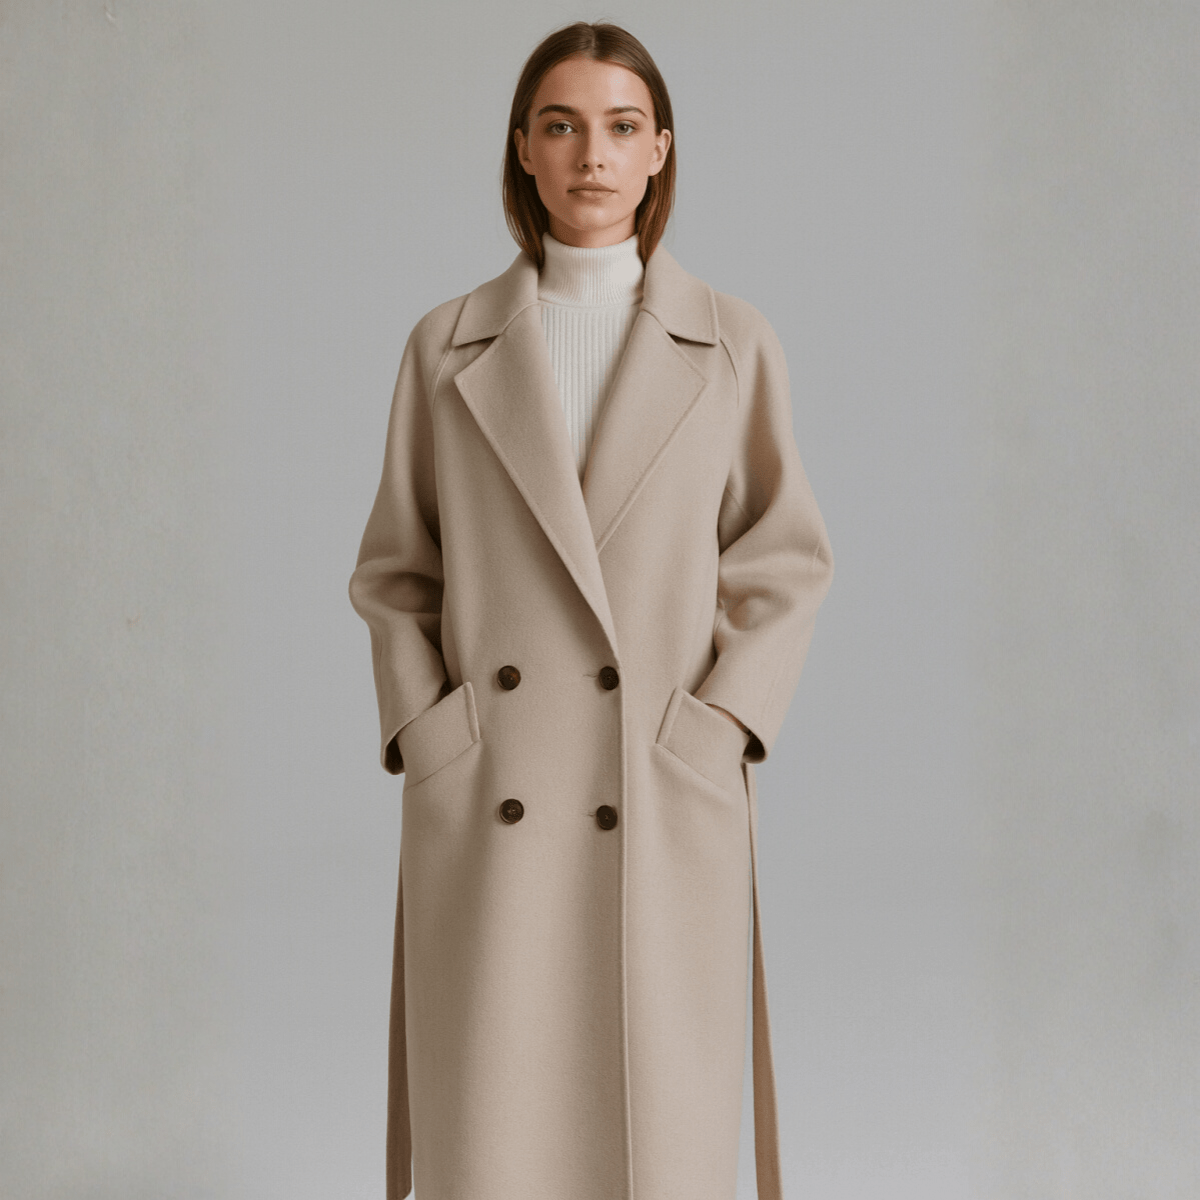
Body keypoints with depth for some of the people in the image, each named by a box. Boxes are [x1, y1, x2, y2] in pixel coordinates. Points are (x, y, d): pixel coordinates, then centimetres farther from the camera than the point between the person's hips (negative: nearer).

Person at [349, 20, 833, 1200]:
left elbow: (785, 562, 5)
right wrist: (427, 741, -3)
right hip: (487, 809, 1)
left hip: (667, 802, 0)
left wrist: (715, 730, -7)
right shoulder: (447, 346, 5)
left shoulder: (733, 345, 4)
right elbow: (396, 573, 9)